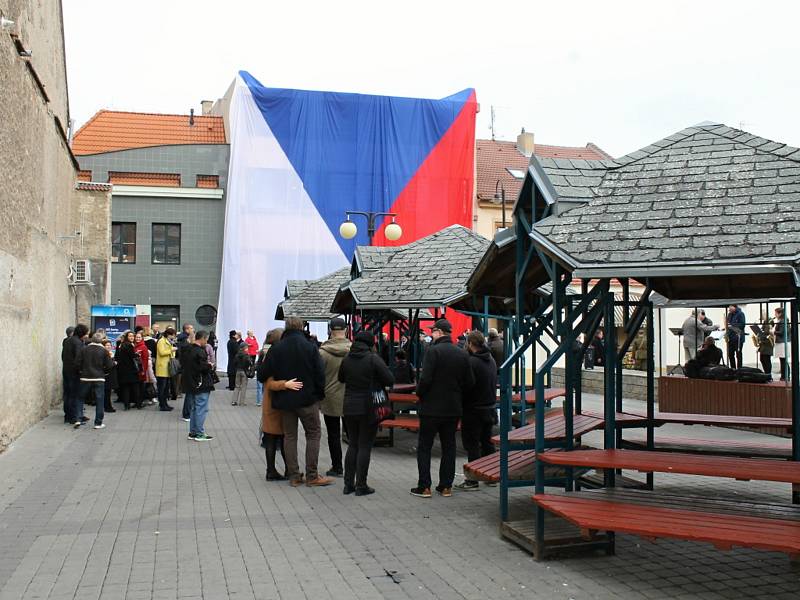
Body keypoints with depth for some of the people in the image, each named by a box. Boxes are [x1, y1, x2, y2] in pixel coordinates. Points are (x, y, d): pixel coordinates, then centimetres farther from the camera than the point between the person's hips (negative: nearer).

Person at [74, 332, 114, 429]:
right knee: (99, 400, 4)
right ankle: (98, 423, 4)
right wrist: (104, 372, 15)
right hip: (99, 378, -2)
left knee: (81, 398, 15)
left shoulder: (84, 349, 0)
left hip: (85, 378, 2)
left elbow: (77, 363, -2)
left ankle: (78, 419, 6)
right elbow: (109, 365, -5)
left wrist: (81, 371, 16)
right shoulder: (104, 351, -5)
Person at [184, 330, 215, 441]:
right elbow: (202, 367, -25)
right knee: (201, 409, -2)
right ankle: (200, 434, 1)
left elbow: (182, 364, 17)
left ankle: (192, 432, 20)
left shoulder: (186, 350, 9)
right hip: (201, 385, -9)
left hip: (189, 384, 9)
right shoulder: (200, 352, -19)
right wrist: (209, 366, -5)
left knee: (193, 409, 16)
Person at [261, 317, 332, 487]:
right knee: (313, 435, 7)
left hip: (284, 400, 2)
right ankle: (312, 476, 4)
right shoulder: (310, 347, -8)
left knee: (289, 436, 10)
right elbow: (320, 374, -7)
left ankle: (294, 476, 11)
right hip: (307, 399, -2)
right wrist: (319, 394, 5)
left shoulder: (276, 349, -3)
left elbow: (265, 375, -2)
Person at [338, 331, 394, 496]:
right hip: (368, 408, -5)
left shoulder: (346, 359, 2)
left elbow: (340, 378, 17)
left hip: (349, 408, 5)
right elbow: (390, 380, -13)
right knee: (365, 446, 2)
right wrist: (374, 378, 4)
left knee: (352, 445, 15)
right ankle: (361, 485, 4)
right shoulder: (373, 359, -13)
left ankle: (348, 484, 15)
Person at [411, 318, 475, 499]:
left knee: (424, 447, 5)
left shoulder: (433, 351, -15)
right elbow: (470, 382, 5)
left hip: (431, 407, -5)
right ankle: (446, 486, 15)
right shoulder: (462, 354, 4)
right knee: (449, 447, 13)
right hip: (453, 409, 5)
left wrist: (419, 393, -3)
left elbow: (425, 379, -20)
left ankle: (424, 487, 4)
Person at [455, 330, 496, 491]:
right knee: (487, 442, 18)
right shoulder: (491, 360, 9)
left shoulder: (471, 362, -20)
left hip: (474, 410, -8)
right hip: (490, 408, 8)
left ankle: (472, 481, 1)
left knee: (472, 445, -2)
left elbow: (465, 386, -19)